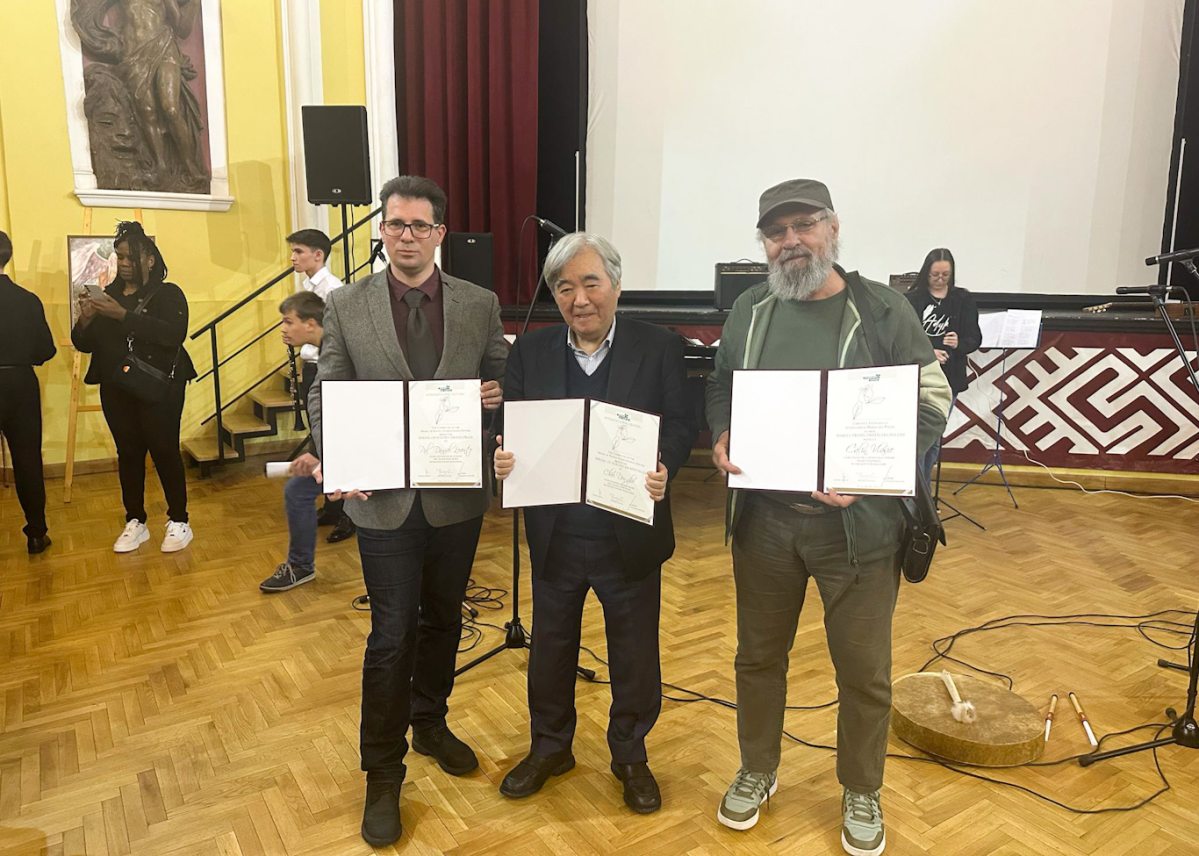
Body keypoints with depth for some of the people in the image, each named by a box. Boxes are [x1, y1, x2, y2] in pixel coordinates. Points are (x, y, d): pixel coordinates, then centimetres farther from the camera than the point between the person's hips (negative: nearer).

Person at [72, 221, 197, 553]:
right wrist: (85, 320, -12)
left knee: (164, 451, -3)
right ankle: (135, 522, 17)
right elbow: (84, 344, 9)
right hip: (116, 390, 5)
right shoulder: (108, 296, 11)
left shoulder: (168, 294, -2)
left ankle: (178, 521, 8)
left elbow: (173, 334, -20)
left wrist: (124, 315, -25)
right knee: (128, 453, 8)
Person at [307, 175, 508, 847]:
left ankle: (431, 724, 42)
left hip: (459, 495, 2)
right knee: (393, 635, 2)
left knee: (443, 619, 18)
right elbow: (324, 396, 1)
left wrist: (498, 394, -15)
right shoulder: (346, 307, -1)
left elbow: (506, 384, 8)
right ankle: (384, 773, 20)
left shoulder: (480, 305, 1)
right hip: (385, 498, -2)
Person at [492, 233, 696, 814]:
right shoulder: (530, 352, 1)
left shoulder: (658, 348, -6)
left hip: (630, 533, -2)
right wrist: (503, 456, -20)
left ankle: (630, 754, 39)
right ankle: (550, 746, 43)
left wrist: (663, 468, -26)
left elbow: (680, 426, -6)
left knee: (634, 651, 14)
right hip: (554, 532, 2)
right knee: (551, 643, 19)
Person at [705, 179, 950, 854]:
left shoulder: (884, 310, -6)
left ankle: (862, 793, 37)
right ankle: (758, 771, 42)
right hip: (762, 519, 3)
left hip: (856, 523, -2)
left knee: (864, 670, 11)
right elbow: (720, 388, 15)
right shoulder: (749, 309, 5)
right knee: (759, 655, 18)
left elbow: (931, 406, -6)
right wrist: (722, 437, -6)